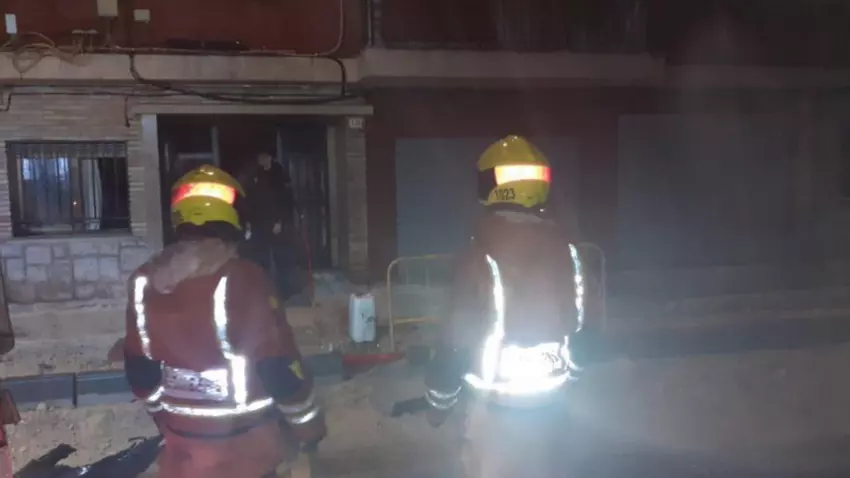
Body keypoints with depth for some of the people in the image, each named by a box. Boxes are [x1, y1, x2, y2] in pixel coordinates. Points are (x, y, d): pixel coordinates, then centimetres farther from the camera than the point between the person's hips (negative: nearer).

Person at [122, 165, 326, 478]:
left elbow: (140, 370, 6)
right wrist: (308, 424, -3)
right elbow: (279, 367, -18)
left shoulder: (145, 282, -3)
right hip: (246, 444, -5)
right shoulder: (242, 280, -22)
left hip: (184, 443, 5)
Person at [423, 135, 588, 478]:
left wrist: (440, 397, -2)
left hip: (497, 401, -5)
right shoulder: (564, 245, -3)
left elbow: (460, 333, -16)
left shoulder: (485, 254, -21)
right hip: (550, 394, 6)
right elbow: (575, 318, 7)